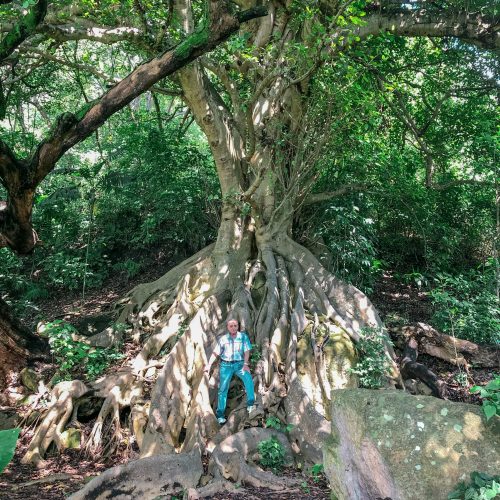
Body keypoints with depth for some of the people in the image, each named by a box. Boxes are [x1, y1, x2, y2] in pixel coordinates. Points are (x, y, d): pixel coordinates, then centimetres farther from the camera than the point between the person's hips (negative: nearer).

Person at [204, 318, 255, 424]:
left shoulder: (243, 336, -1)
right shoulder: (223, 339, 2)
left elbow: (247, 351, -6)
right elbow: (215, 353, 3)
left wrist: (245, 364, -17)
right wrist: (209, 364, -9)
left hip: (239, 364, -1)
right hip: (226, 365, 1)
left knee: (248, 379, -25)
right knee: (223, 388, -1)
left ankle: (250, 404, -14)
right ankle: (220, 414, 6)